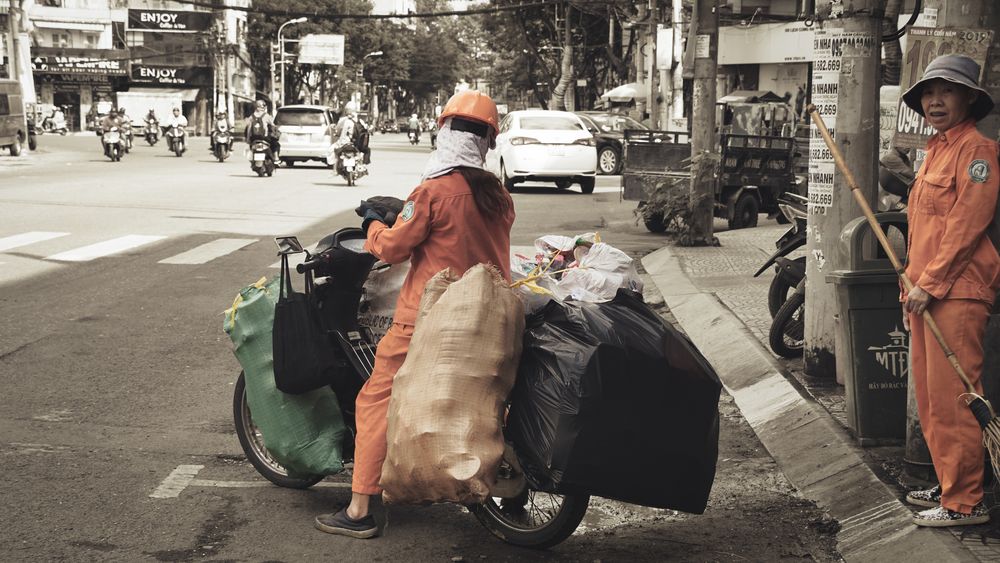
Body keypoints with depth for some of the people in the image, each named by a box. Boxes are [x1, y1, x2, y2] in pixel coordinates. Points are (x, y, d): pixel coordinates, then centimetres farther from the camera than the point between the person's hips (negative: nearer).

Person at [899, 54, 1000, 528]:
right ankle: (948, 486, 24)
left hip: (957, 293, -9)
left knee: (952, 400, -8)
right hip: (926, 292, 9)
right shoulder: (936, 150, 19)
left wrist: (929, 285, -16)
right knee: (930, 399, 13)